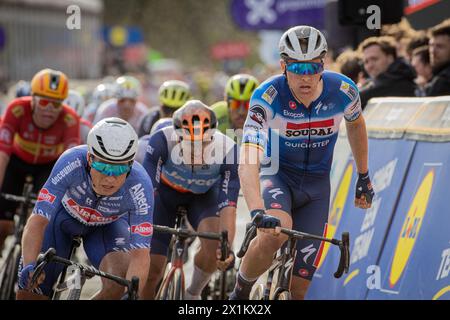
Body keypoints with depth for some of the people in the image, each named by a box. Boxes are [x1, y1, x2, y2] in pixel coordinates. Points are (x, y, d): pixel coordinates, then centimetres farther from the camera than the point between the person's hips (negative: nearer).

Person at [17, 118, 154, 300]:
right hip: (64, 214, 0)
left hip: (107, 225, 0)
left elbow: (140, 254, -40)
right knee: (29, 292, -3)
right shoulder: (71, 162, -39)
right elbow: (38, 221, -40)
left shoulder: (140, 187, -37)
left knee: (119, 282, -28)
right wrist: (29, 266, -57)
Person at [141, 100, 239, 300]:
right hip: (167, 192, 0)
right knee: (152, 269, -9)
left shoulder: (226, 150, -34)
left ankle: (193, 295, 1)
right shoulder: (162, 140, -36)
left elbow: (228, 208, -36)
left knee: (214, 244, -26)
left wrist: (227, 246, -49)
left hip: (203, 195, 0)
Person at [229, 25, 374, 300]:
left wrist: (364, 177, 15)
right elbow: (247, 163, -37)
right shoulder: (267, 97, -27)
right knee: (277, 231, -37)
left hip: (316, 186, 3)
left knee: (298, 287, -3)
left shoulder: (343, 90, -18)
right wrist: (257, 212, -52)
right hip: (277, 175, -2)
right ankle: (240, 294, -10)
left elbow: (355, 123, 8)